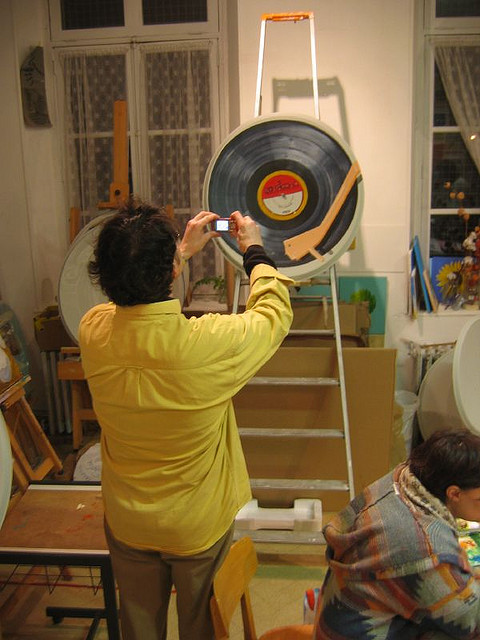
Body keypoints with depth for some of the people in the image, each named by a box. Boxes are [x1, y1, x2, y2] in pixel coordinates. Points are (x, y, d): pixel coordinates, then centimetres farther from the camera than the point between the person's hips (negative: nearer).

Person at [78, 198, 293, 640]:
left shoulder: (93, 332, -20)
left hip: (126, 523, 3)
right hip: (200, 525, -3)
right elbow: (274, 314, -10)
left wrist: (184, 250, 12)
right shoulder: (209, 343, -33)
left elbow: (134, 296, 6)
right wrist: (255, 251, 5)